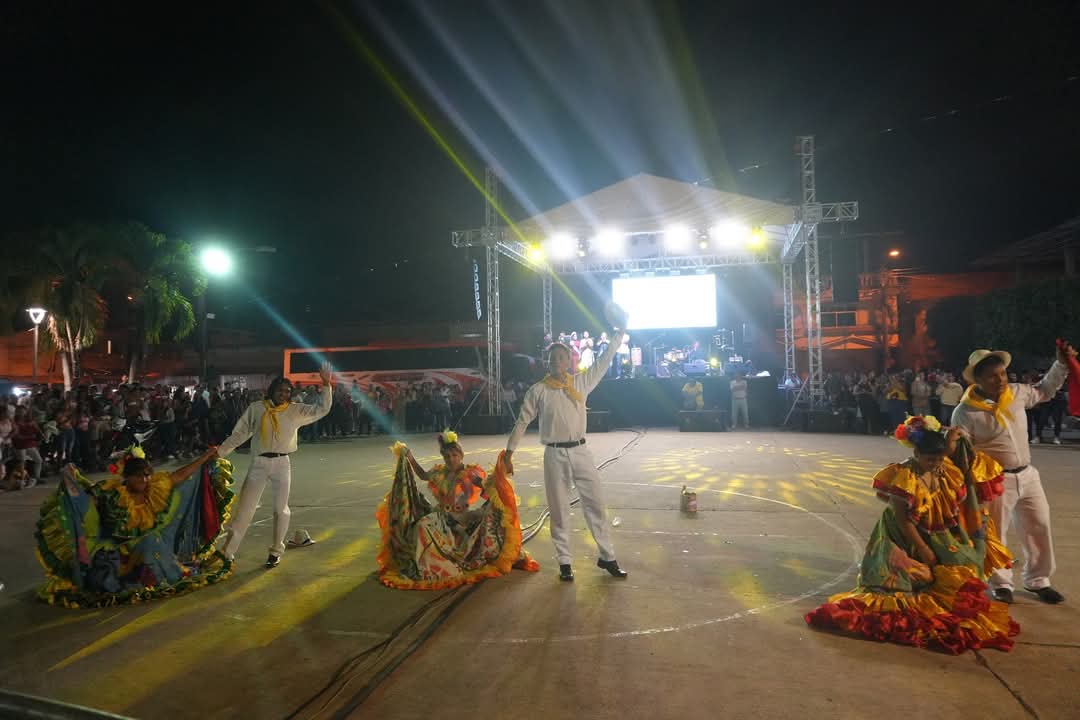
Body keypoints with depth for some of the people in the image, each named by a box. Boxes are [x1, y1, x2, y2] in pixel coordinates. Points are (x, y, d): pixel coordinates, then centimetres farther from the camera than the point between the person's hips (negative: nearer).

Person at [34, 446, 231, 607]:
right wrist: (73, 479, -42)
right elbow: (90, 491, -24)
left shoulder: (155, 487, -4)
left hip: (150, 547, 4)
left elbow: (181, 475, 1)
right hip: (119, 549, -4)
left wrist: (206, 457, 1)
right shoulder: (114, 493, -14)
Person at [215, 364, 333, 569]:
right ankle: (227, 552, 8)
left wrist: (326, 384, -10)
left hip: (282, 463, 1)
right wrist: (219, 452, 1)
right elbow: (239, 434, 6)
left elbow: (322, 409, -1)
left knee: (281, 509, 8)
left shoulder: (296, 410, 3)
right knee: (244, 508, 1)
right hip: (259, 463, -1)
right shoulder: (256, 408, 1)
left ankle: (276, 551, 22)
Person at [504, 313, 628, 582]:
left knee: (595, 504, 7)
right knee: (559, 510, 6)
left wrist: (619, 331, 1)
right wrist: (508, 454, 1)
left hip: (581, 451, 2)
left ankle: (607, 557, 20)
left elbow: (604, 361, 6)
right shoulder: (538, 391, -1)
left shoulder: (582, 382, 6)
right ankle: (564, 562, 18)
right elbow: (522, 422, 2)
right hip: (555, 454, -2)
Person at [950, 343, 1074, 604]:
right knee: (995, 533, 6)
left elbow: (1044, 390, 21)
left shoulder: (1016, 392, 0)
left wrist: (1061, 364, 11)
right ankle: (1001, 584, 26)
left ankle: (1037, 580, 33)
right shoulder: (965, 412, -18)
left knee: (1039, 526, 14)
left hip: (1027, 474, 6)